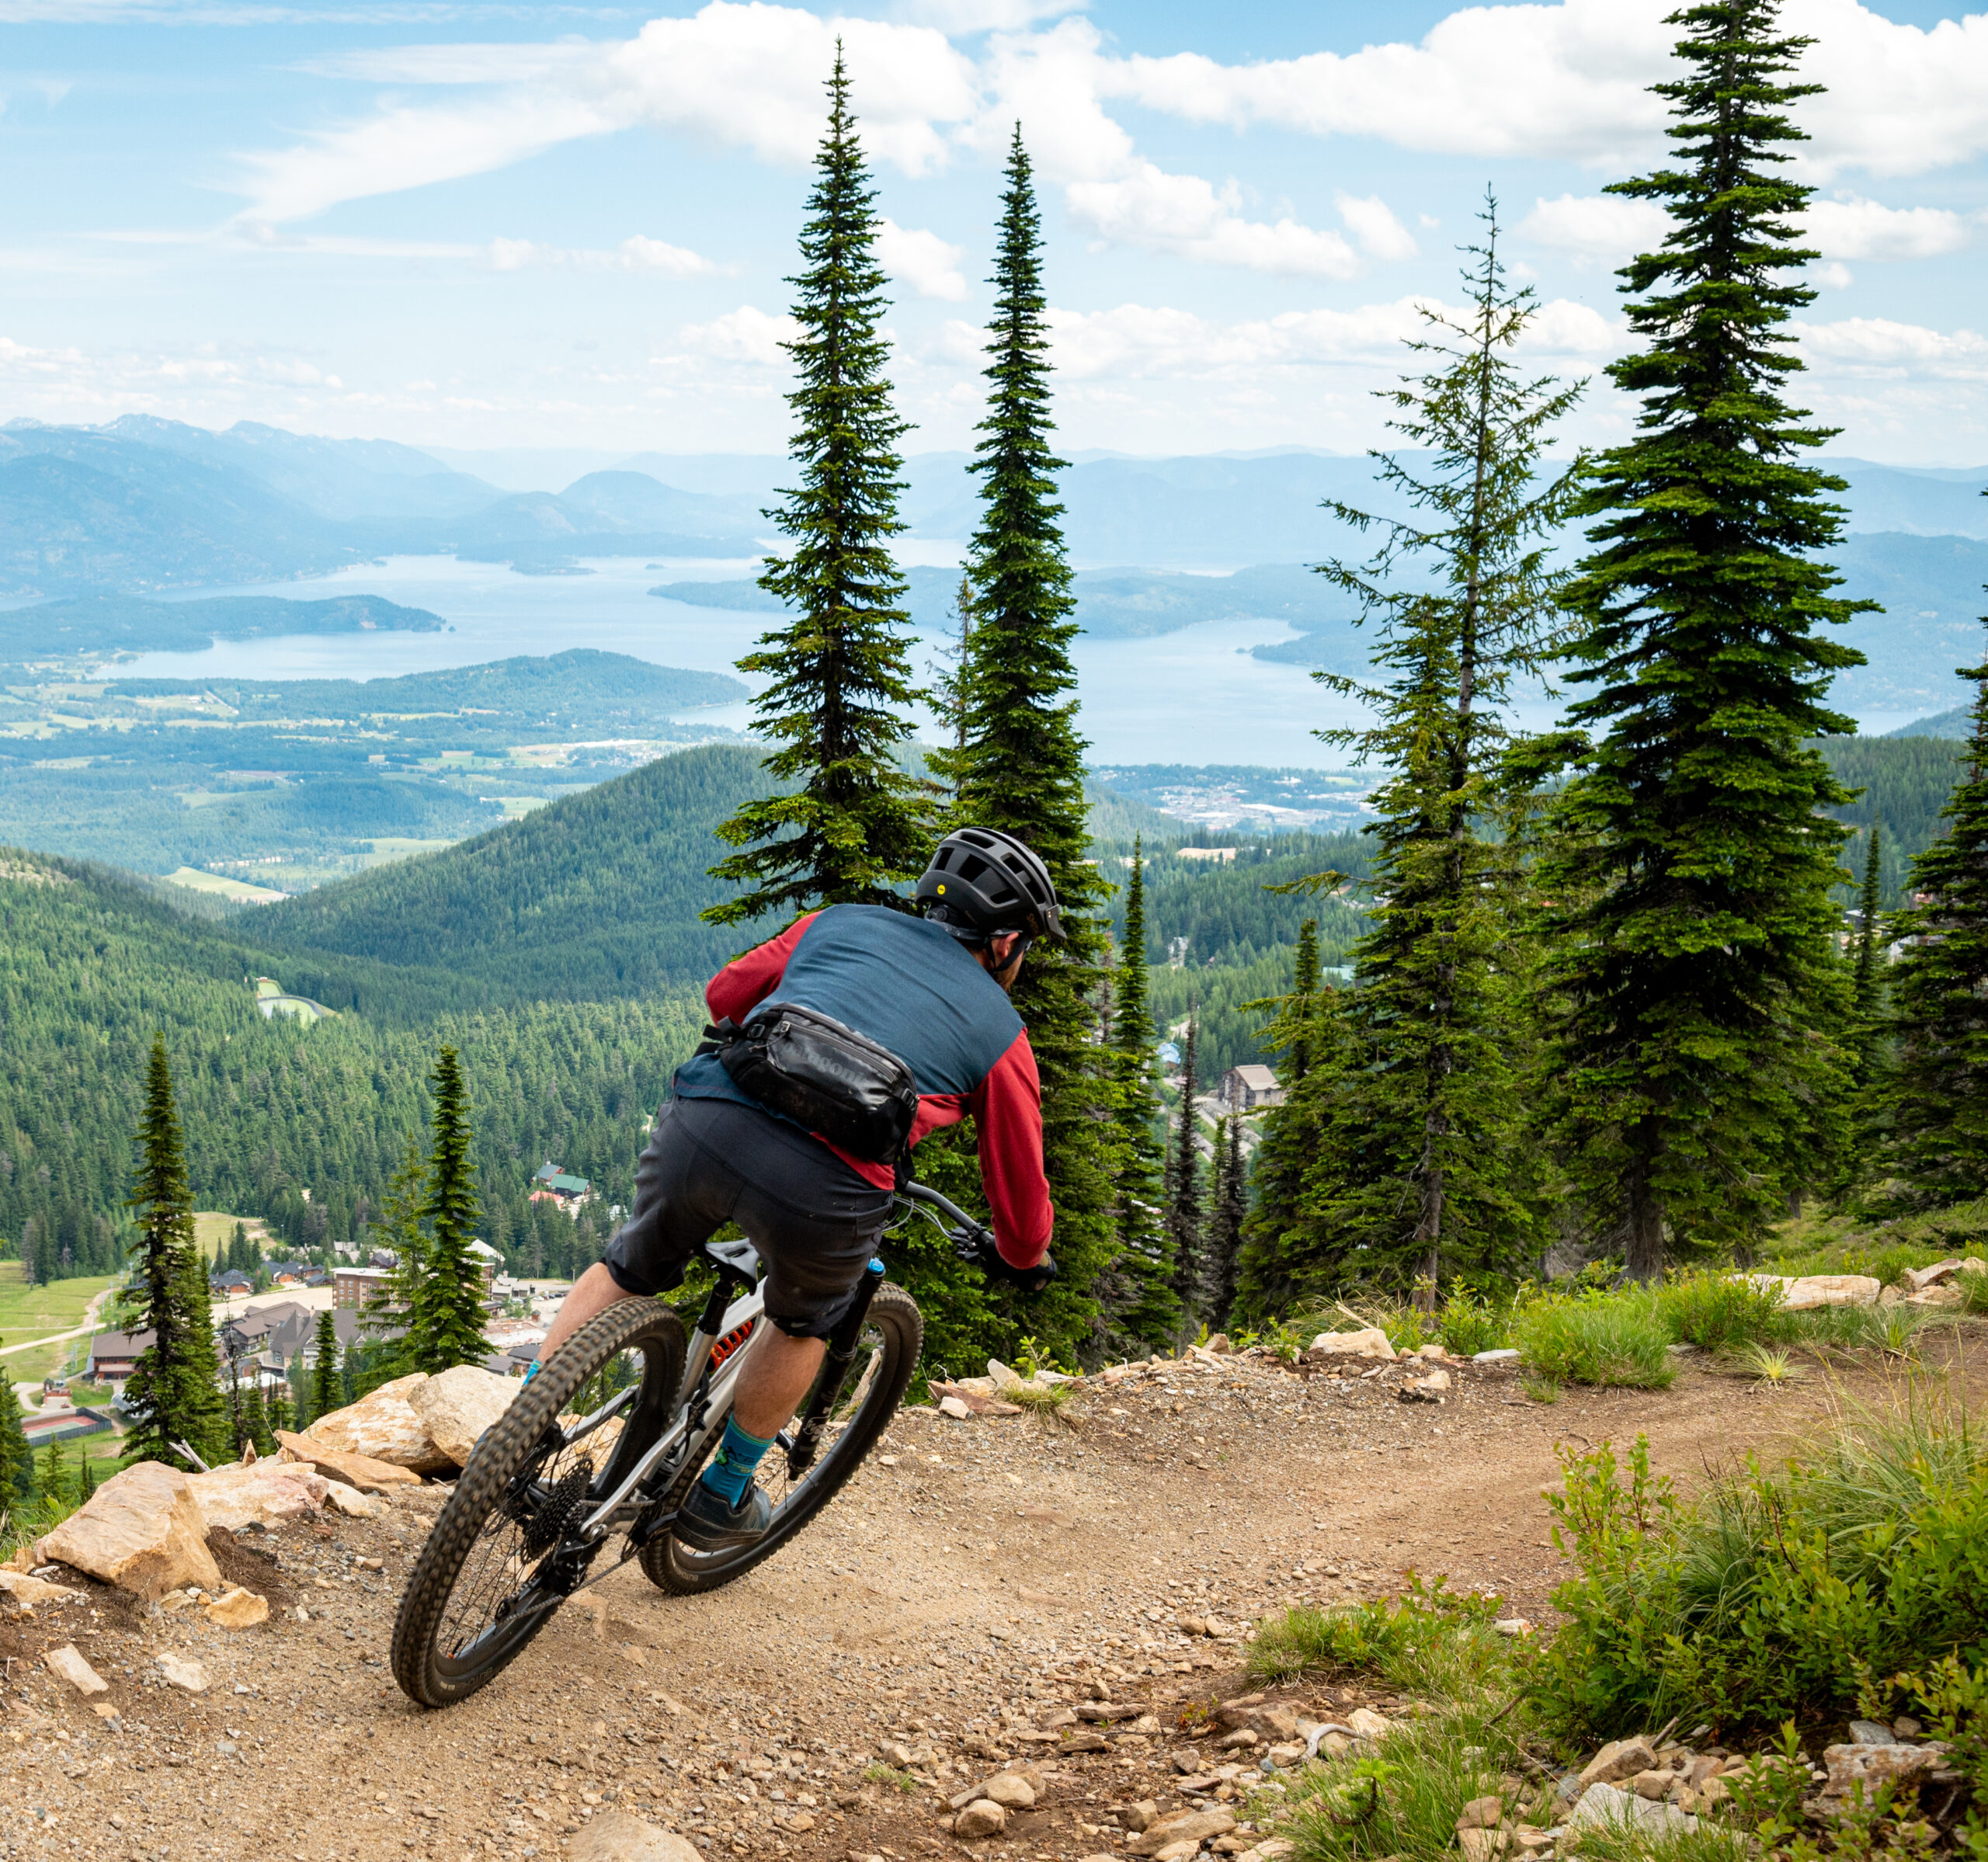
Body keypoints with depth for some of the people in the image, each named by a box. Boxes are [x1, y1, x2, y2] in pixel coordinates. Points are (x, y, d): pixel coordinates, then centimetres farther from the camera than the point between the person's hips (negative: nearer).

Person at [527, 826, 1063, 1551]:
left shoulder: (842, 921, 28)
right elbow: (1020, 1188, 26)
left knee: (631, 1269, 32)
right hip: (823, 1185, -2)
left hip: (701, 1118, 3)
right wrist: (1024, 1259, 47)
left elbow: (726, 993, 37)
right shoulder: (1001, 1034, 21)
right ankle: (720, 1499, 39)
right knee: (805, 1322, 30)